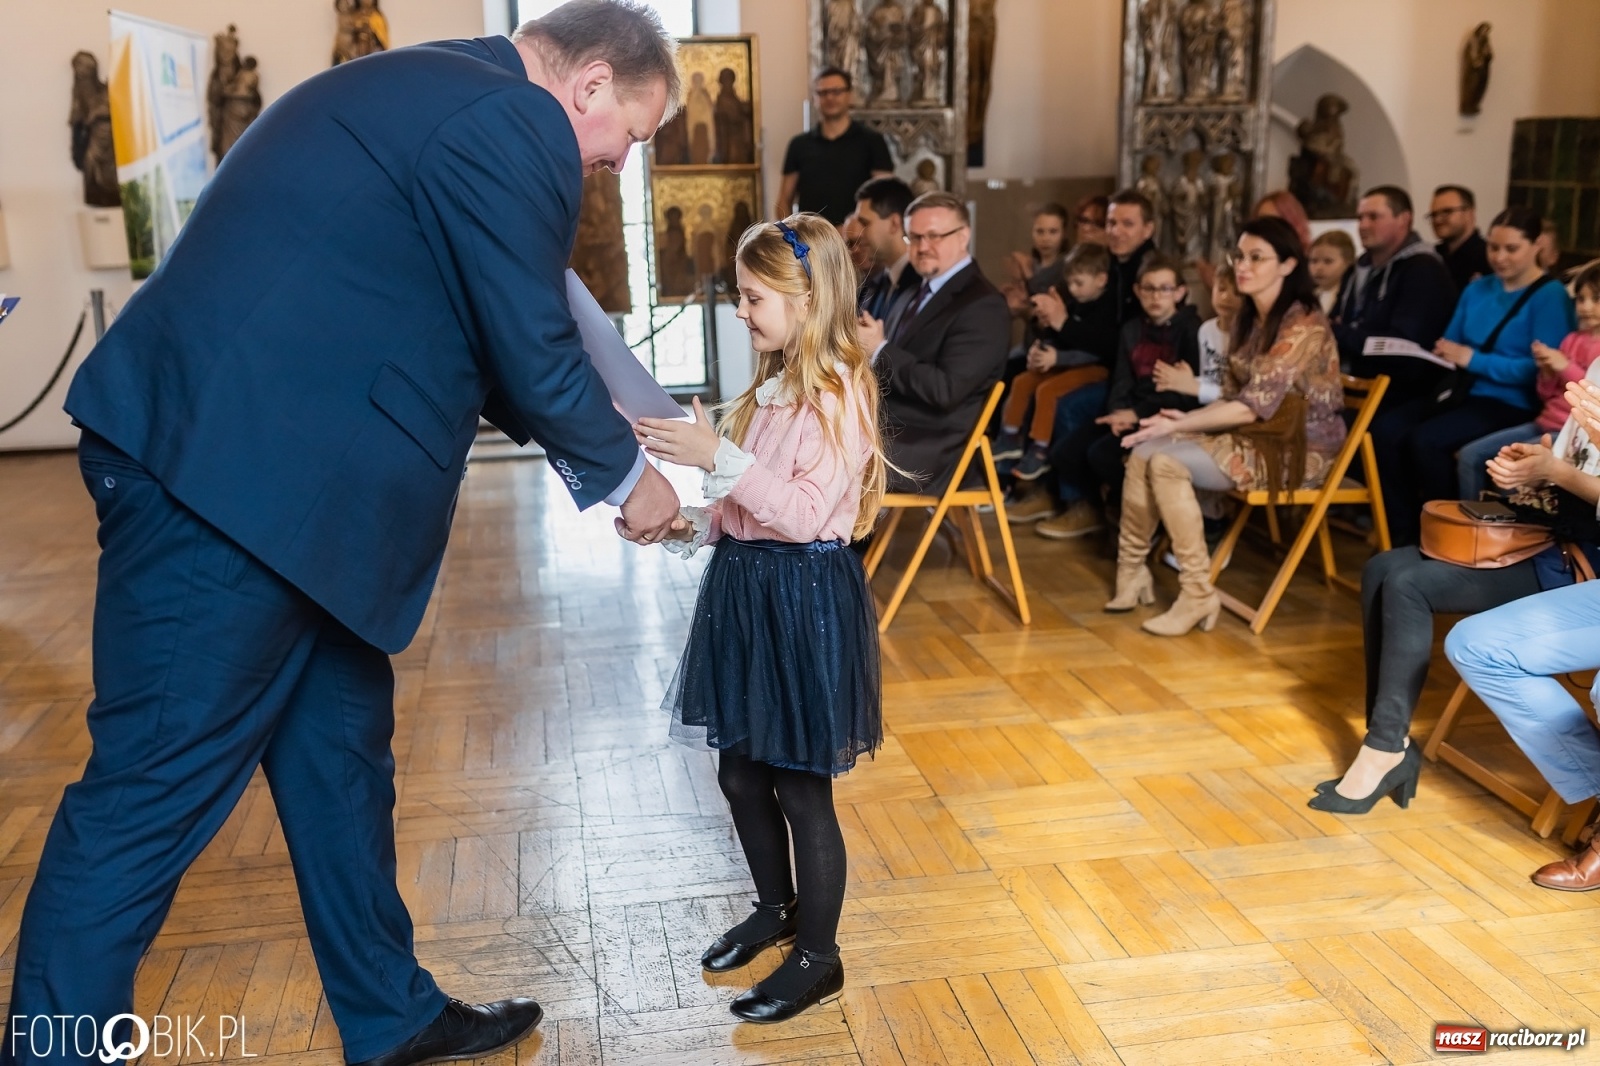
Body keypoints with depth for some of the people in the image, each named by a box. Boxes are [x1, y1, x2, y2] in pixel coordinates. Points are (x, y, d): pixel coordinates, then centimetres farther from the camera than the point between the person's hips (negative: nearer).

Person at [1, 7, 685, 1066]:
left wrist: (603, 427, 24)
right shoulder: (511, 124, -13)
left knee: (340, 745, 17)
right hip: (239, 474, -11)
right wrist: (624, 475, 6)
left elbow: (482, 333, 24)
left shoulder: (429, 88, 19)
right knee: (158, 785, 0)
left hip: (243, 459, 11)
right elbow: (532, 349, -11)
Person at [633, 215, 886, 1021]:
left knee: (801, 784, 3)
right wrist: (686, 526, 1)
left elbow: (806, 513, -23)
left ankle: (817, 957, 20)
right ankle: (775, 909, 39)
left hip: (802, 596, -8)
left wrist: (718, 457, -27)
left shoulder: (838, 391, -15)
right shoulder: (770, 387, 10)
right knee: (741, 772, 17)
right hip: (745, 586, 8)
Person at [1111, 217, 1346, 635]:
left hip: (1298, 448, -8)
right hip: (1253, 436, 8)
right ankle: (1132, 572, -5)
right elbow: (1232, 397, 11)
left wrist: (1178, 425, -20)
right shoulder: (1249, 319, 11)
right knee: (1143, 451, -11)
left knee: (1167, 461, -25)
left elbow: (1254, 407, -22)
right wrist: (1185, 418, -8)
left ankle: (1198, 593, -19)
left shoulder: (1303, 326, -17)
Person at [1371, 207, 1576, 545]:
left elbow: (1540, 370, -16)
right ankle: (1404, 532, -11)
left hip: (1512, 404, -7)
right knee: (1385, 428, -20)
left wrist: (1474, 360, -22)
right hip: (1464, 390, 7)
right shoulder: (1478, 290, 15)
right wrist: (1442, 353, -7)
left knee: (1425, 440, -31)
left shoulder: (1550, 297, -7)